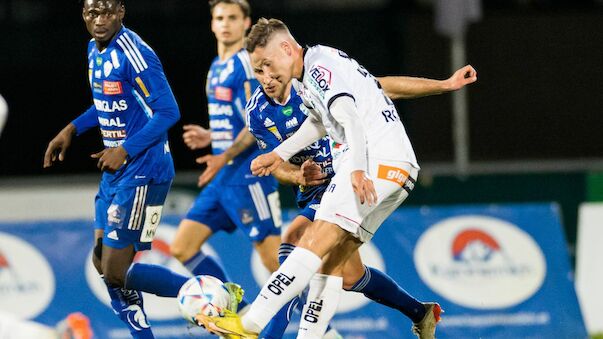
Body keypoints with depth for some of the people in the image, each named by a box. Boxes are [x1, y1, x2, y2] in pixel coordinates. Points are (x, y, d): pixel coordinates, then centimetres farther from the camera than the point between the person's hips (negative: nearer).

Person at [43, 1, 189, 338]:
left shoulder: (133, 54, -20)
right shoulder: (95, 49, 9)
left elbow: (168, 112, -22)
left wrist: (125, 150, -25)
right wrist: (72, 130, 17)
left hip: (142, 173, -9)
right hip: (116, 172, 10)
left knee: (116, 273, -9)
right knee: (104, 263, 14)